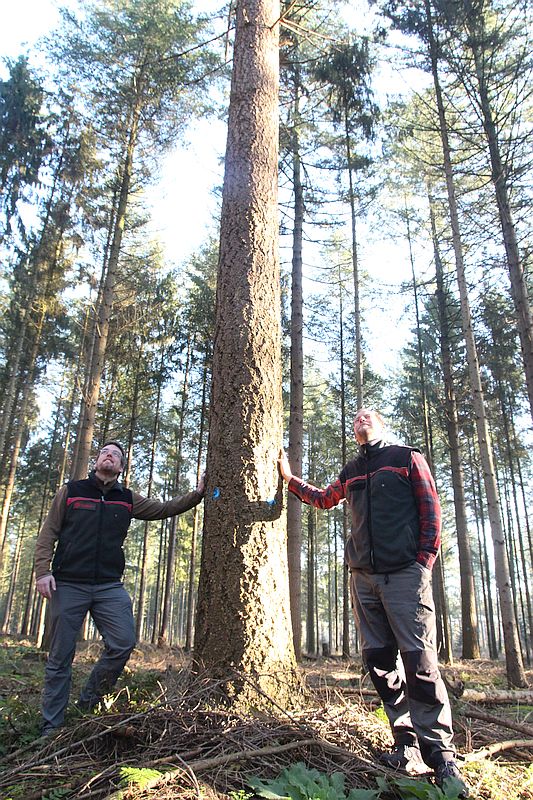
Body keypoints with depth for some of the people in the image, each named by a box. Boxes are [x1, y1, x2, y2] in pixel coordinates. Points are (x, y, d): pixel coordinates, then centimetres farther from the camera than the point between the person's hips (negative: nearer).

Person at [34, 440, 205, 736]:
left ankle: (89, 701, 13)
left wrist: (196, 495, 1)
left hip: (110, 586, 2)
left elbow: (164, 509, 13)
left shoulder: (127, 499, 11)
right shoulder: (70, 491, 6)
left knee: (123, 642, -10)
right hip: (68, 585, -2)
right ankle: (51, 726, 19)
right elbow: (48, 533, 4)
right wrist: (43, 570, -8)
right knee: (60, 656, 4)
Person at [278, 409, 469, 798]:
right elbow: (323, 499, 37)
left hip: (405, 573, -5)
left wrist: (425, 562, -8)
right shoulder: (350, 473, 19)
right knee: (380, 663, 4)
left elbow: (431, 510, 1)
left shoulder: (408, 458, 7)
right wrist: (289, 477, 30)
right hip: (364, 576, 5)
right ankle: (408, 747, 14)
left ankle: (441, 756, -3)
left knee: (420, 662, -10)